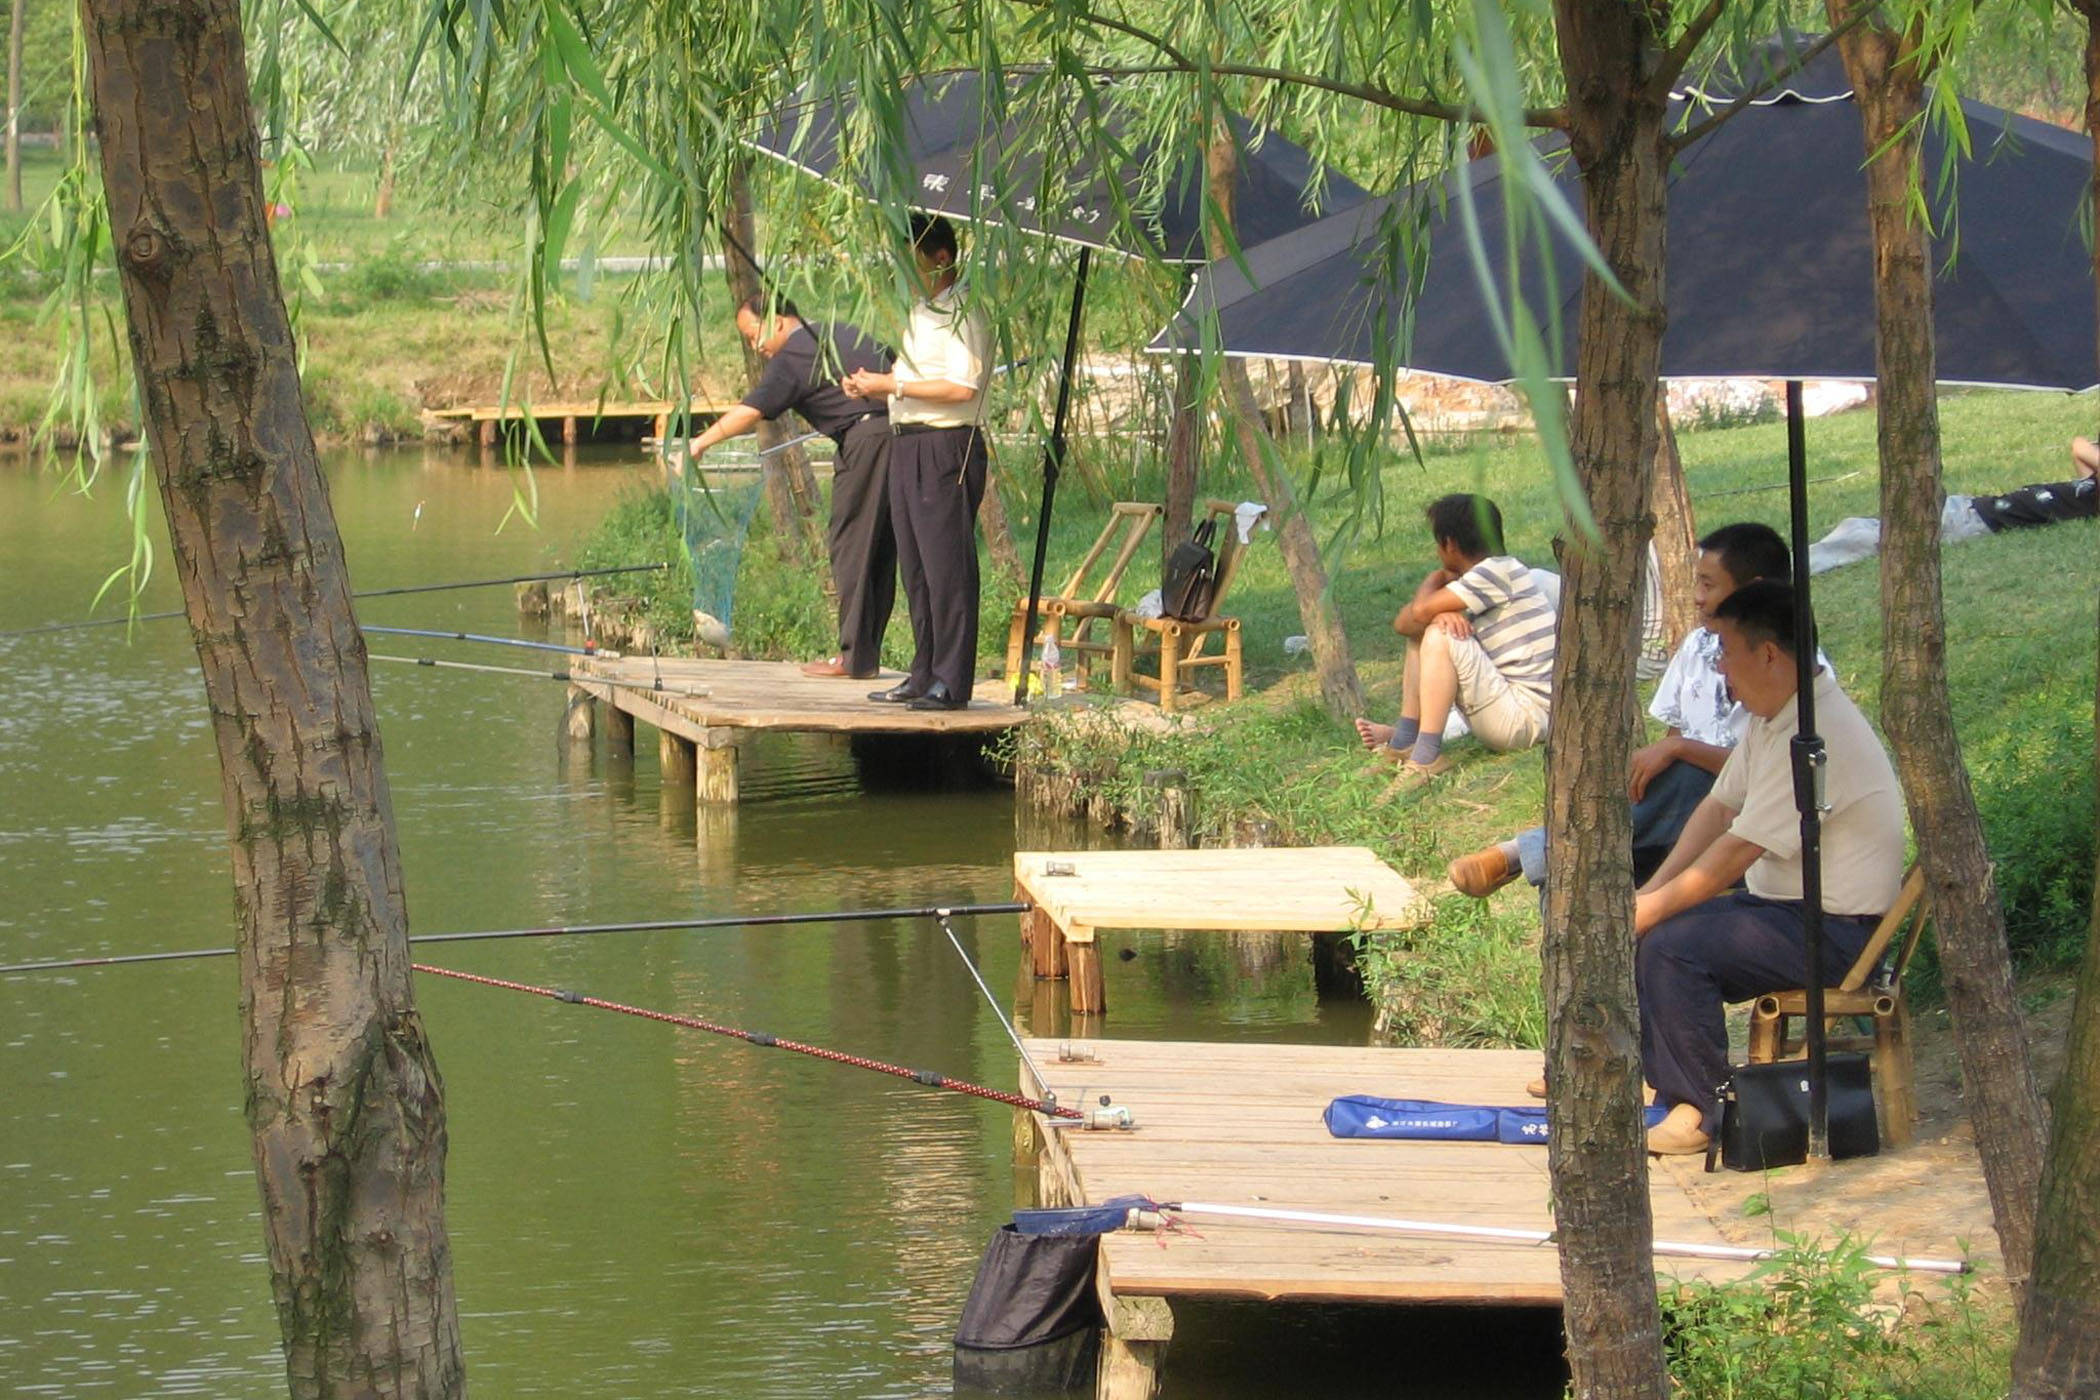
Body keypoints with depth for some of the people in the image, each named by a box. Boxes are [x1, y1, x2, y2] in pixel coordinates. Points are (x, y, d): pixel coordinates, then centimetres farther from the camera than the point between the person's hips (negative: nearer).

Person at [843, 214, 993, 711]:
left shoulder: (962, 313, -11)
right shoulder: (919, 312, 19)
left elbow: (961, 387, -21)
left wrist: (893, 386, -16)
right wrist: (873, 386, 8)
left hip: (947, 448, -10)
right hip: (907, 446, 10)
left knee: (946, 563, -9)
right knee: (915, 566, 11)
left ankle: (952, 682, -8)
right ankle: (924, 675, 17)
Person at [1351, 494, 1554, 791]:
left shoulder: (1499, 570, -13)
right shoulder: (1482, 579, 17)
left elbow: (1420, 610, -22)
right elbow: (1403, 623, 9)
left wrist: (1434, 581, 1)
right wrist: (1442, 613, -14)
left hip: (1525, 717, -10)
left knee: (1439, 635, -23)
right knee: (1421, 629, 15)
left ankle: (1427, 755, -23)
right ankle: (1404, 738, 5)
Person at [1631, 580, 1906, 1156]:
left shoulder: (1817, 735, -24)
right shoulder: (1772, 715, 9)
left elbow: (1737, 851, -24)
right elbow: (1719, 807, 11)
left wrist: (1653, 907, -15)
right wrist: (1649, 894, 0)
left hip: (1833, 929, -10)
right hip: (1781, 904, 10)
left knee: (1670, 947, -23)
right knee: (1643, 933, 4)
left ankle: (1706, 1111, -14)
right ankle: (1667, 1084, 11)